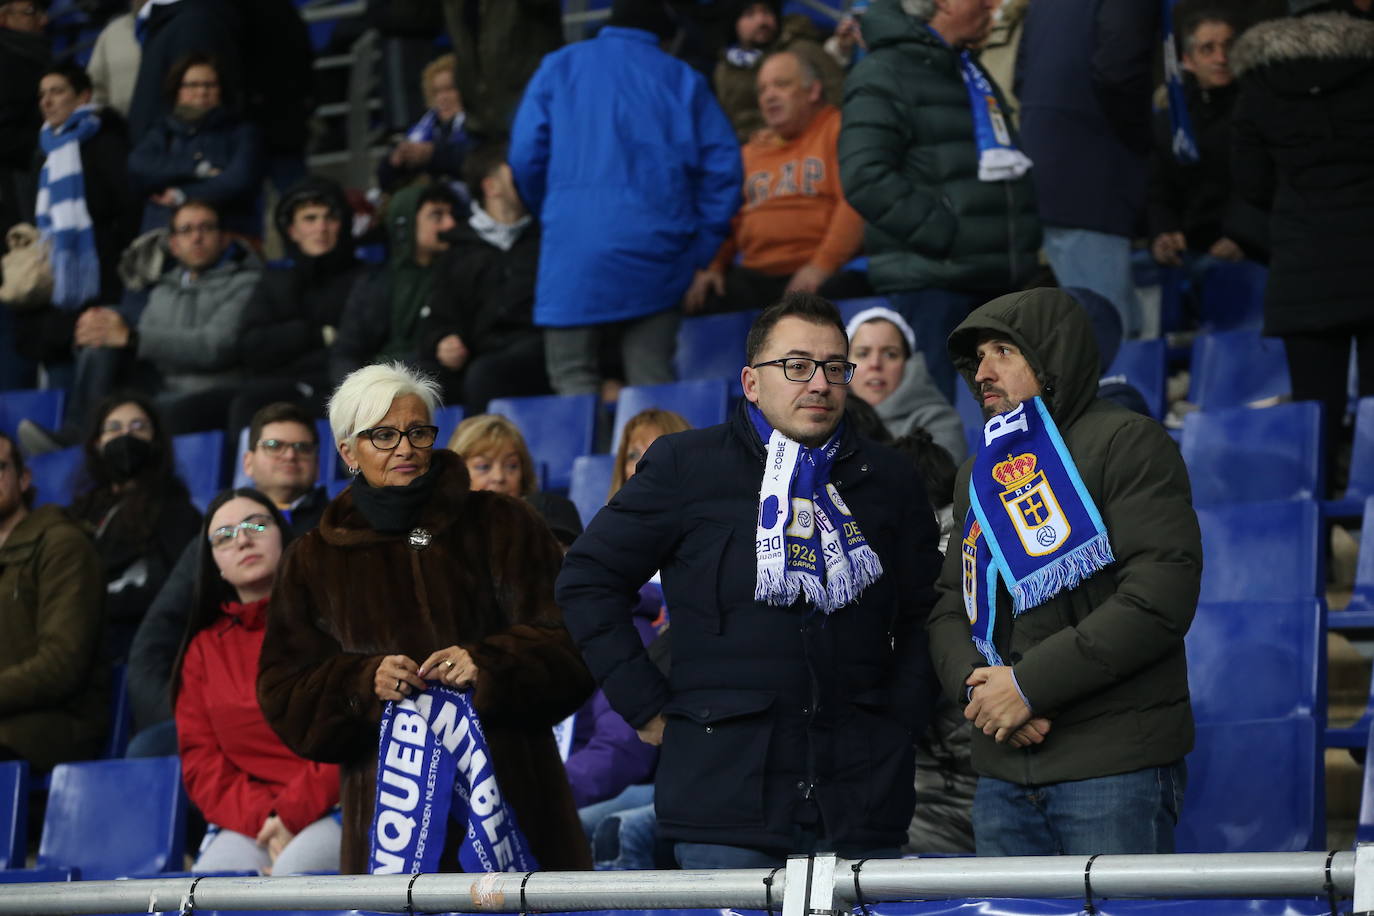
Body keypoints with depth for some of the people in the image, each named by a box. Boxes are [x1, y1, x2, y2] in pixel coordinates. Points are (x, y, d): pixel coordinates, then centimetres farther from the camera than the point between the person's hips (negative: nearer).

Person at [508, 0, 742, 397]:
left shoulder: (559, 68, 10)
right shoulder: (683, 80, 11)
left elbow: (526, 156, 4)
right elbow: (721, 165, 3)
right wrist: (700, 248, 8)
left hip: (574, 247, -1)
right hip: (655, 249, 1)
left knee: (573, 379, 1)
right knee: (653, 381, 4)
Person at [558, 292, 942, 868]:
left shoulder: (889, 481, 14)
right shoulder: (686, 467, 4)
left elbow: (922, 614, 21)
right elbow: (588, 579, 7)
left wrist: (902, 714, 8)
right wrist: (645, 706, 2)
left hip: (862, 794, 3)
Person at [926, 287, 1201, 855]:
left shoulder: (1128, 443, -2)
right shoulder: (979, 474, 21)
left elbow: (1158, 598, -13)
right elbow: (949, 606, 19)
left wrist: (1028, 684, -15)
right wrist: (972, 684, -5)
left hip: (1114, 762, -6)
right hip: (1003, 772, 6)